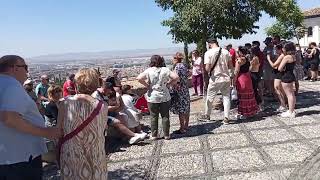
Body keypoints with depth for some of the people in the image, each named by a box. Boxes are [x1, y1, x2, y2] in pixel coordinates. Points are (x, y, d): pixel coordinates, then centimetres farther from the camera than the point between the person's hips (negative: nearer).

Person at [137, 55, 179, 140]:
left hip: (152, 97, -1)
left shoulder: (149, 71, -7)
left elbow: (139, 78, -17)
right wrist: (168, 84, 1)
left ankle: (154, 135, 16)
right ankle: (166, 135, 17)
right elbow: (176, 77, -11)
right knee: (165, 116, 10)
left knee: (154, 117, 10)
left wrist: (147, 85, -5)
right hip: (165, 97, 1)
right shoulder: (165, 70, -4)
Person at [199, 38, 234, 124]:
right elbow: (231, 66, 4)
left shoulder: (208, 53, -10)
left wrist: (209, 70, 5)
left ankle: (207, 115, 30)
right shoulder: (226, 52, 1)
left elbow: (207, 68, -15)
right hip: (226, 78, 3)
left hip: (215, 79, -3)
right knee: (226, 98, 12)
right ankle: (226, 118, 12)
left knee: (209, 98, 14)